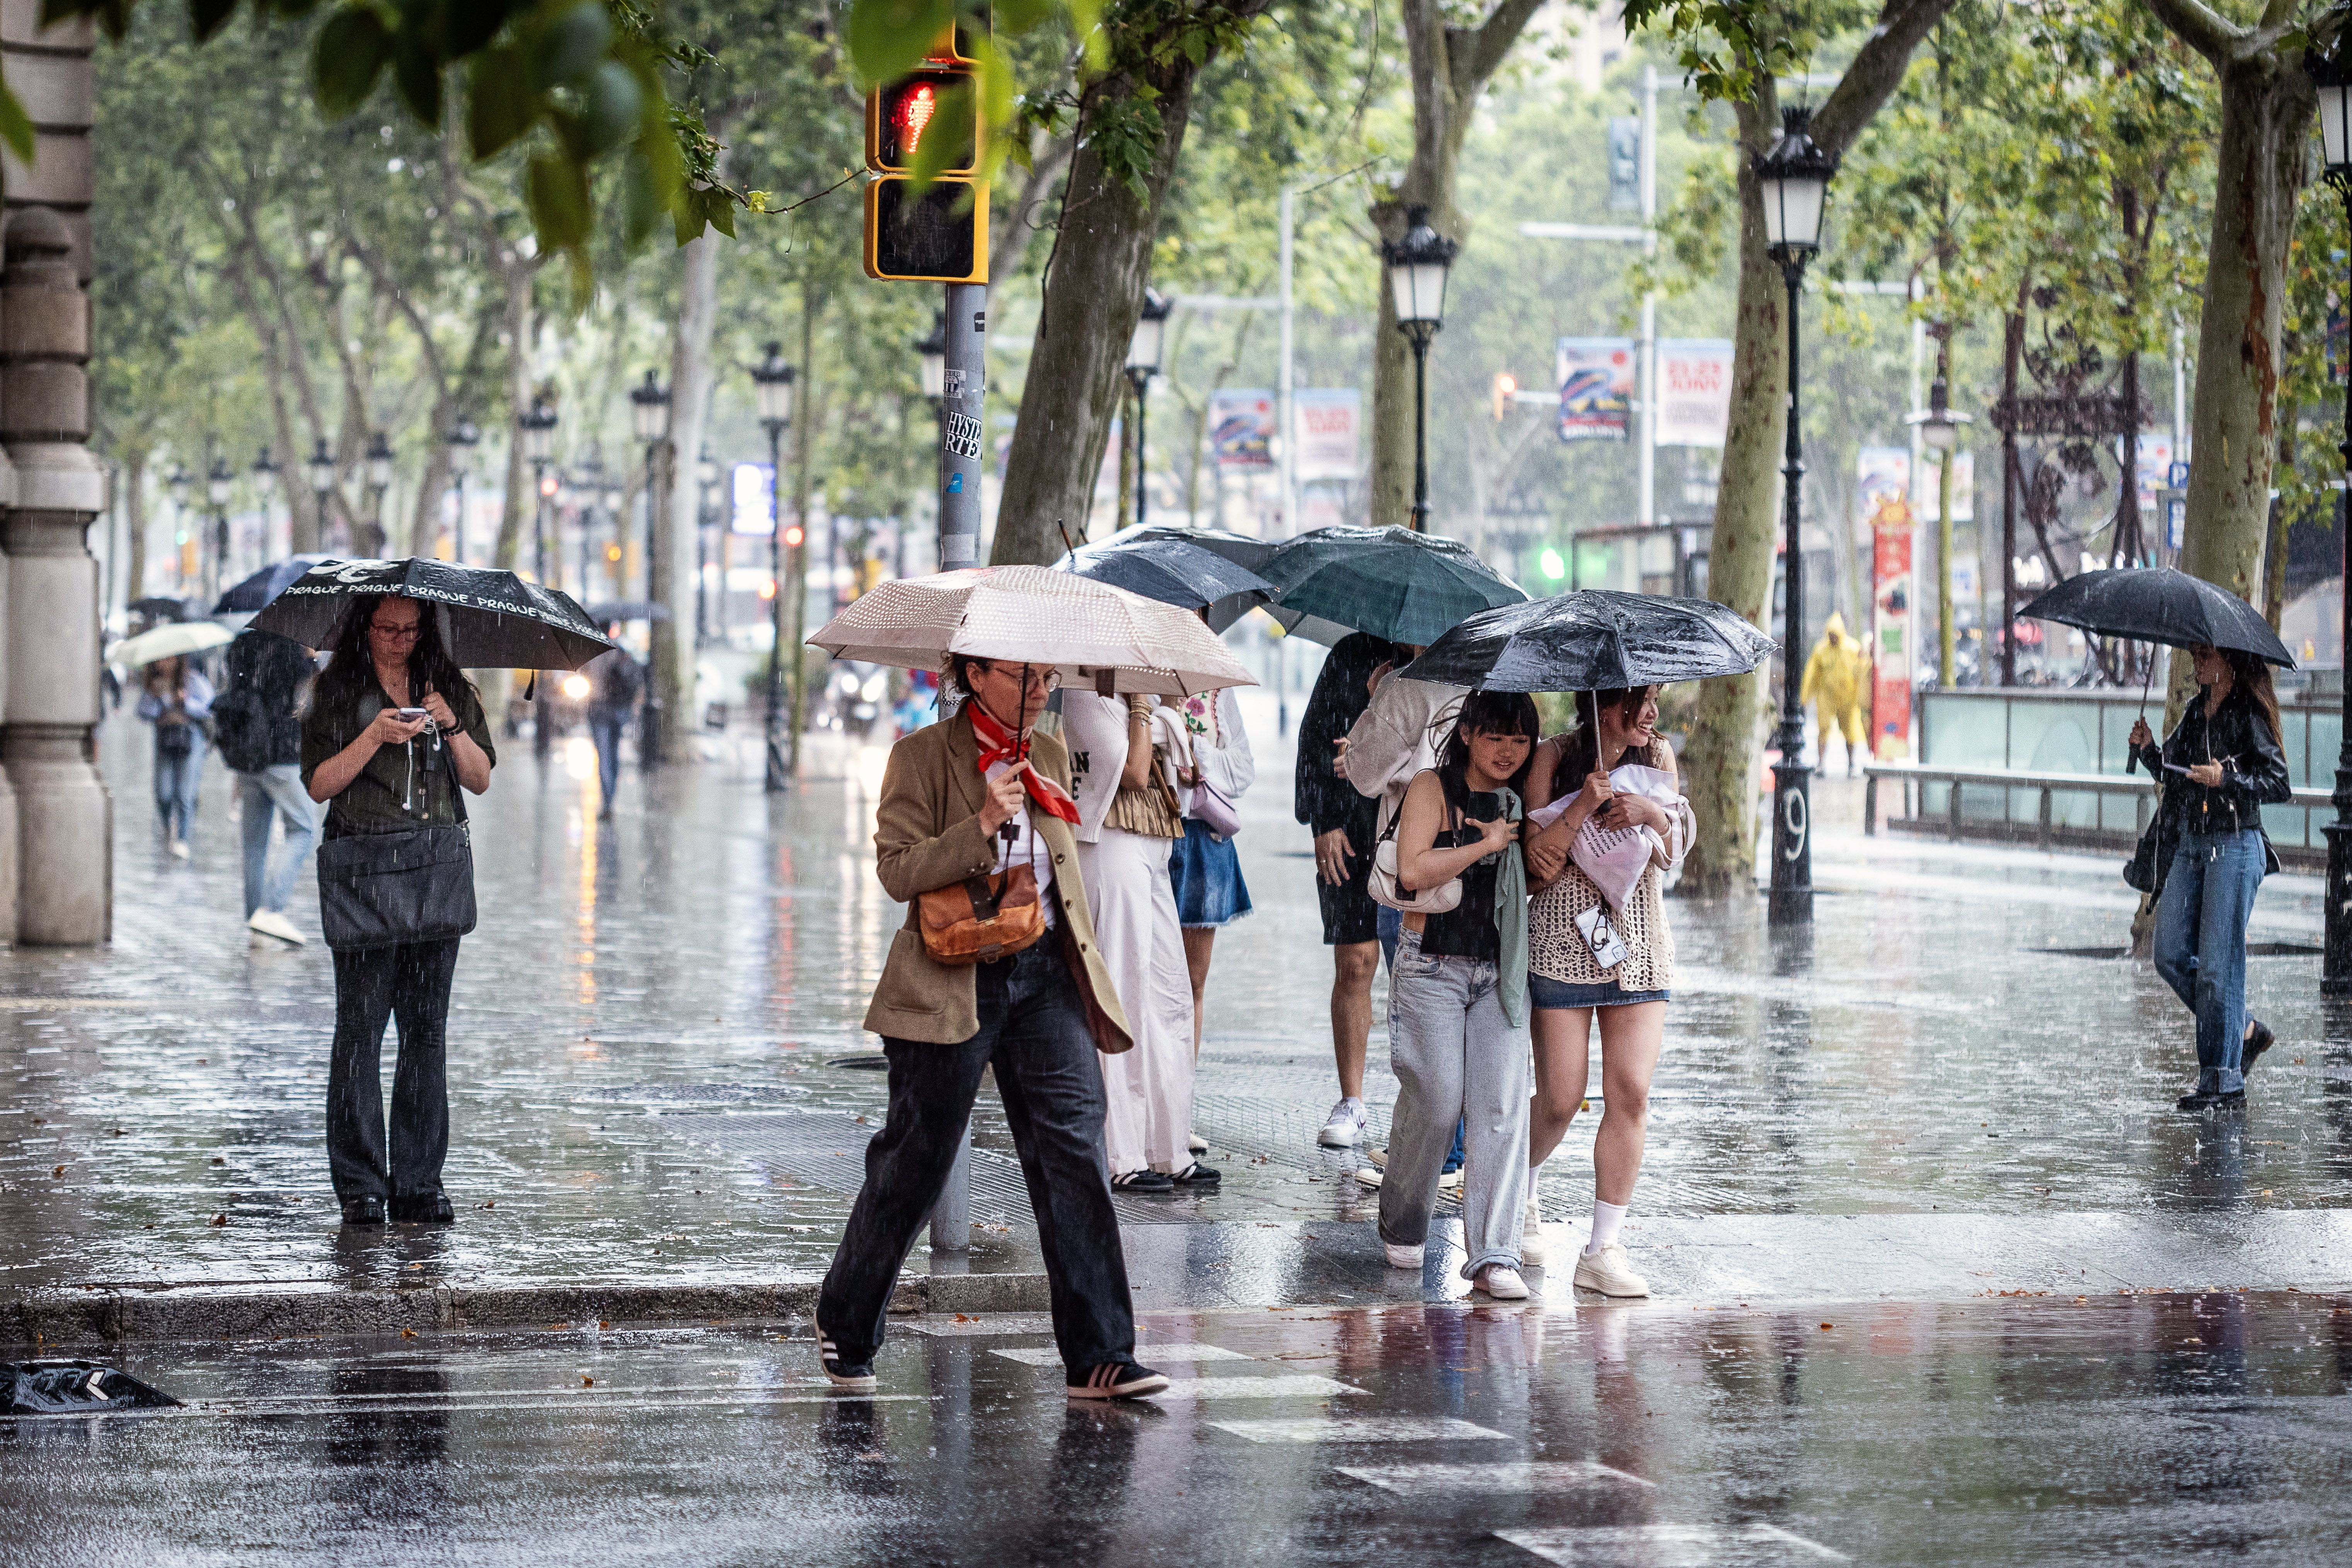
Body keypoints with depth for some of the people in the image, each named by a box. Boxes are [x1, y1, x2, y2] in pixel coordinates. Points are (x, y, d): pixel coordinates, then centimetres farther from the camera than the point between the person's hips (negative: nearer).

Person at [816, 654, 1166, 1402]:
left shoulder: (1050, 757, 12)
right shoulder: (922, 757, -5)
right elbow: (897, 871, -13)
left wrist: (1090, 981, 20)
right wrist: (983, 825, -24)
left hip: (1046, 974, 4)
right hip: (953, 982, -4)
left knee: (1074, 1149, -8)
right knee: (915, 1160, 4)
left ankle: (1099, 1356, -9)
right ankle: (846, 1326, 25)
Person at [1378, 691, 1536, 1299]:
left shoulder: (1523, 802, 12)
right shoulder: (1432, 791, -3)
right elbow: (1413, 870, -17)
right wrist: (1486, 844, -12)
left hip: (1501, 974, 4)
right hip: (1433, 968, -4)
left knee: (1501, 1111, -8)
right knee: (1434, 1103, -5)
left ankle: (1493, 1255, -10)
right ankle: (1402, 1229, 20)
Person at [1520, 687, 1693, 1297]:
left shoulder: (1657, 756, 7)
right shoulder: (1553, 758, -6)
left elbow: (1674, 854, 8)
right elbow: (1539, 863, -9)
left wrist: (1652, 814, -12)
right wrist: (1584, 804, -21)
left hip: (1641, 949, 3)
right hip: (1563, 945, -3)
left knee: (1631, 1093, -7)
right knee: (1561, 1100, -2)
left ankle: (1603, 1249, -2)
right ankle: (1522, 1192, 32)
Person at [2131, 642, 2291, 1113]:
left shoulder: (2250, 715, -8)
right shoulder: (2195, 711, 14)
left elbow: (2280, 785, -11)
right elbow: (2175, 775, 18)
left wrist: (2227, 780, -23)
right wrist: (2149, 750, 1)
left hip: (2235, 847, -8)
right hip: (2188, 844, 8)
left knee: (2217, 963, -7)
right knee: (2171, 955, 4)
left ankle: (2224, 1082, 0)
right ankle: (2245, 1031, 22)